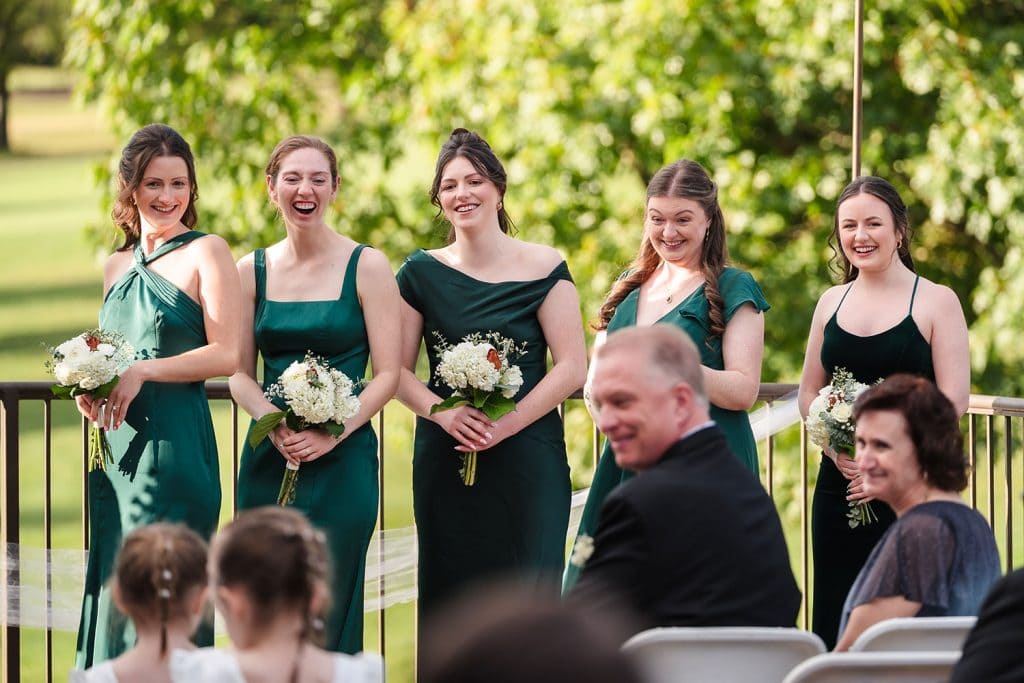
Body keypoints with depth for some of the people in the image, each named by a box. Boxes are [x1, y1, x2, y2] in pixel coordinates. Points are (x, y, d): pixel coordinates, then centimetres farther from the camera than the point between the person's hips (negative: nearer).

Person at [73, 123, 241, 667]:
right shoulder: (117, 267, 16)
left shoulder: (205, 253, -3)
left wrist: (143, 371, -17)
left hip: (174, 444, -7)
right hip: (116, 451, 7)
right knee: (112, 588, 6)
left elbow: (226, 355, -11)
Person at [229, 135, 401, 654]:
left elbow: (387, 374, -4)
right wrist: (276, 423, -11)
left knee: (326, 616, -4)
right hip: (268, 461, 3)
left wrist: (331, 432, -17)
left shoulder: (366, 267, -1)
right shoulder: (252, 271, 9)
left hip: (342, 461, -3)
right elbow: (239, 372, 9)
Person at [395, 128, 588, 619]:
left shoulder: (543, 269, 0)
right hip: (445, 461, 2)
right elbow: (397, 371, 7)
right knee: (448, 595, 1)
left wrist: (506, 423, -15)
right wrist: (443, 412, -12)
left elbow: (572, 367, -5)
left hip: (526, 458, -2)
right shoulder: (422, 274, 8)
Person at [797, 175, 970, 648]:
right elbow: (809, 393, 15)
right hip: (839, 484, 5)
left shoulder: (935, 302, -2)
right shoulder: (832, 303, 12)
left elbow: (954, 399, -8)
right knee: (835, 615, 3)